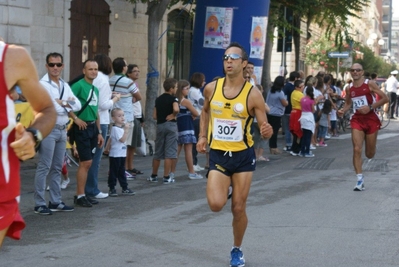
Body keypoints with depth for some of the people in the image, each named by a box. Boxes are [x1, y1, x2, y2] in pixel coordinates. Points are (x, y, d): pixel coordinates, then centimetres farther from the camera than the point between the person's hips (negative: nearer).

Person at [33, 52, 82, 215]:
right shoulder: (42, 84, -8)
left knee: (57, 168, 11)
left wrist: (62, 103, -10)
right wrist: (66, 104, -5)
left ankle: (55, 202, 17)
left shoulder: (65, 86, 15)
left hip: (62, 130, 7)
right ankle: (39, 203, -4)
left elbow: (77, 106, 7)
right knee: (44, 167, -7)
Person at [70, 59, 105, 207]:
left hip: (93, 127, 8)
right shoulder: (78, 85, -11)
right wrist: (76, 118, -20)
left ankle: (81, 194, 17)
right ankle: (80, 196, -2)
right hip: (82, 127, -8)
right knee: (86, 162, -8)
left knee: (87, 163, 10)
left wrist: (99, 132, 20)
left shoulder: (95, 89, 15)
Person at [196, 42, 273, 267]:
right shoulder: (211, 88, -3)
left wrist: (267, 132, -30)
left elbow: (264, 127, -7)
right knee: (216, 204, -17)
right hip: (218, 155, 1)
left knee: (239, 209, 3)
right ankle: (225, 188, 20)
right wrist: (203, 136, 10)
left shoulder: (253, 94, -11)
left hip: (243, 156, -1)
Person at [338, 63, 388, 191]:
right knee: (357, 150, -13)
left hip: (371, 119, -2)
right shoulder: (349, 88, 2)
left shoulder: (369, 84, -10)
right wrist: (343, 110, -3)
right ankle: (360, 180, -9)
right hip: (357, 120, 2)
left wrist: (370, 107, -20)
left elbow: (385, 98, -11)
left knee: (369, 154, 8)